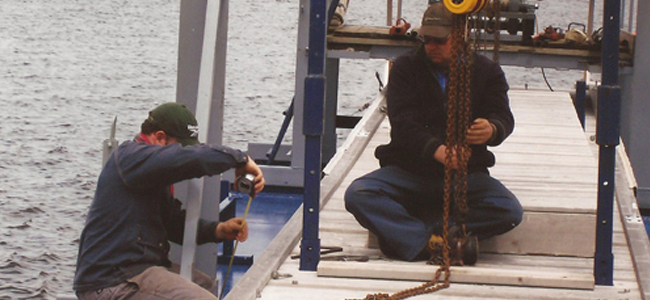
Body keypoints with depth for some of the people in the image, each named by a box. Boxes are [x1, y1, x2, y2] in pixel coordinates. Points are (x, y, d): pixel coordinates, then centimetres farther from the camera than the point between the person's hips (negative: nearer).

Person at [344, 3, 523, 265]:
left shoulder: (487, 71, 6)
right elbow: (403, 123, -11)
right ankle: (433, 242, -37)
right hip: (408, 171, 0)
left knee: (510, 212, -28)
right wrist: (436, 150, -33)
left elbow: (503, 118, -6)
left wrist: (492, 130, -35)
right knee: (358, 195, -27)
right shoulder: (405, 68, 2)